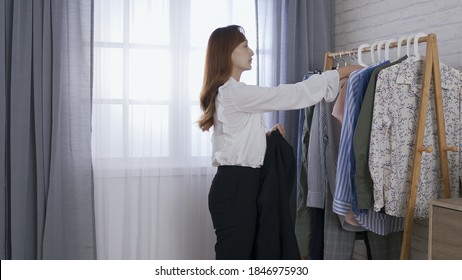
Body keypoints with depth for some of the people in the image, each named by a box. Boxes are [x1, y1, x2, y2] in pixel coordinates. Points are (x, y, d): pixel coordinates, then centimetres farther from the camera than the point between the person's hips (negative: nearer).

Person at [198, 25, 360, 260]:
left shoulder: (225, 92, 16)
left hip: (236, 184, 10)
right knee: (233, 258, -5)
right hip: (235, 187, -10)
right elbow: (293, 94, -15)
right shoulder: (235, 92, -16)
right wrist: (339, 73, -6)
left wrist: (265, 134, 7)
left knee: (239, 256, 12)